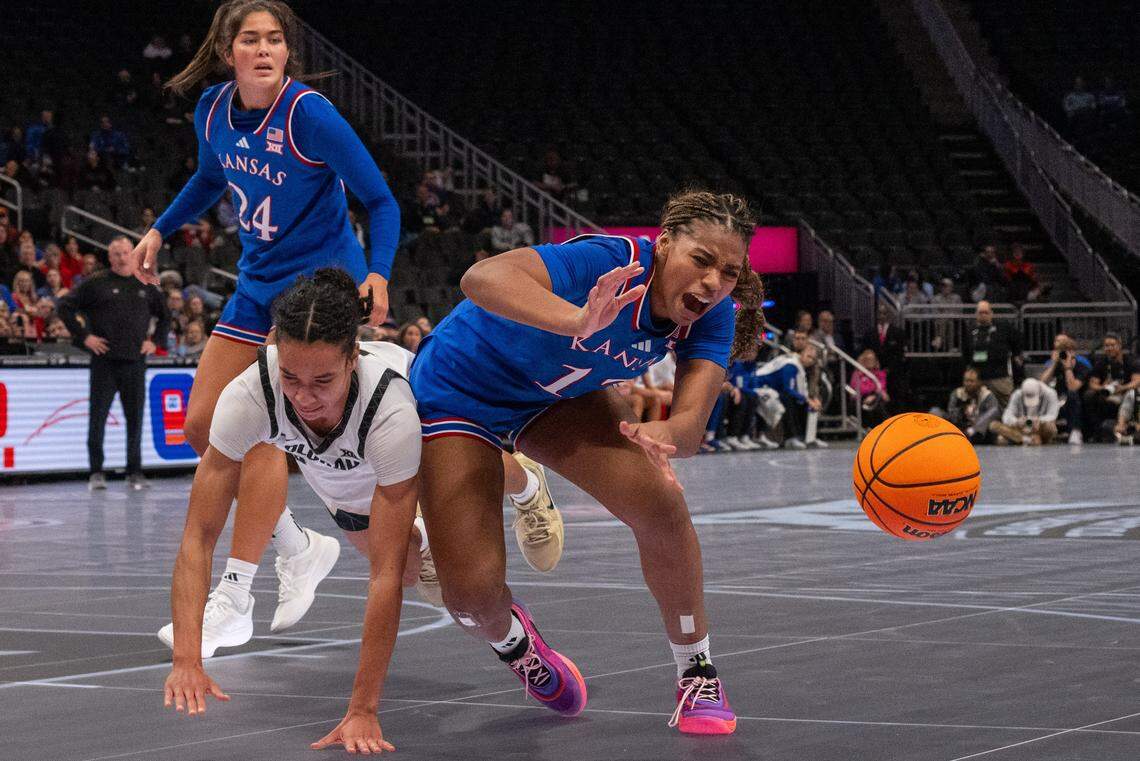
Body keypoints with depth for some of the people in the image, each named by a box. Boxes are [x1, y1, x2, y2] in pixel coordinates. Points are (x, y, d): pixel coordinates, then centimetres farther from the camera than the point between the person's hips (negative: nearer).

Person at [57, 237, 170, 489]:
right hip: (105, 361, -2)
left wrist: (154, 340, 11)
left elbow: (164, 316, 25)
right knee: (98, 416, -2)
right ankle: (96, 471, 6)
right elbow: (65, 307, 1)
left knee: (135, 418, 3)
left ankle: (135, 472, 13)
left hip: (135, 362, 2)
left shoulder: (146, 287, 12)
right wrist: (84, 336, -5)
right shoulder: (96, 285, 2)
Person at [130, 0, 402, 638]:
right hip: (259, 284, 8)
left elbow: (381, 200, -15)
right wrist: (160, 231, 15)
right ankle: (299, 546, 20)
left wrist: (378, 274, -29)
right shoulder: (214, 112, -2)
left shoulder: (309, 114, -20)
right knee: (204, 426, 4)